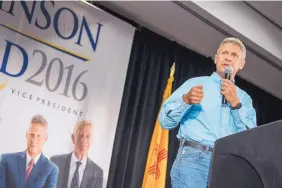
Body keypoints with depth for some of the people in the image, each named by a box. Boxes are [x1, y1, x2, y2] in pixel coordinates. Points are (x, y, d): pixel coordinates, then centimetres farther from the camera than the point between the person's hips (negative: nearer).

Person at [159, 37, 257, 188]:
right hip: (195, 158, -2)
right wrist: (185, 100, -13)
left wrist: (235, 103, -2)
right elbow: (165, 121, 4)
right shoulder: (195, 83, 12)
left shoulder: (244, 98, 20)